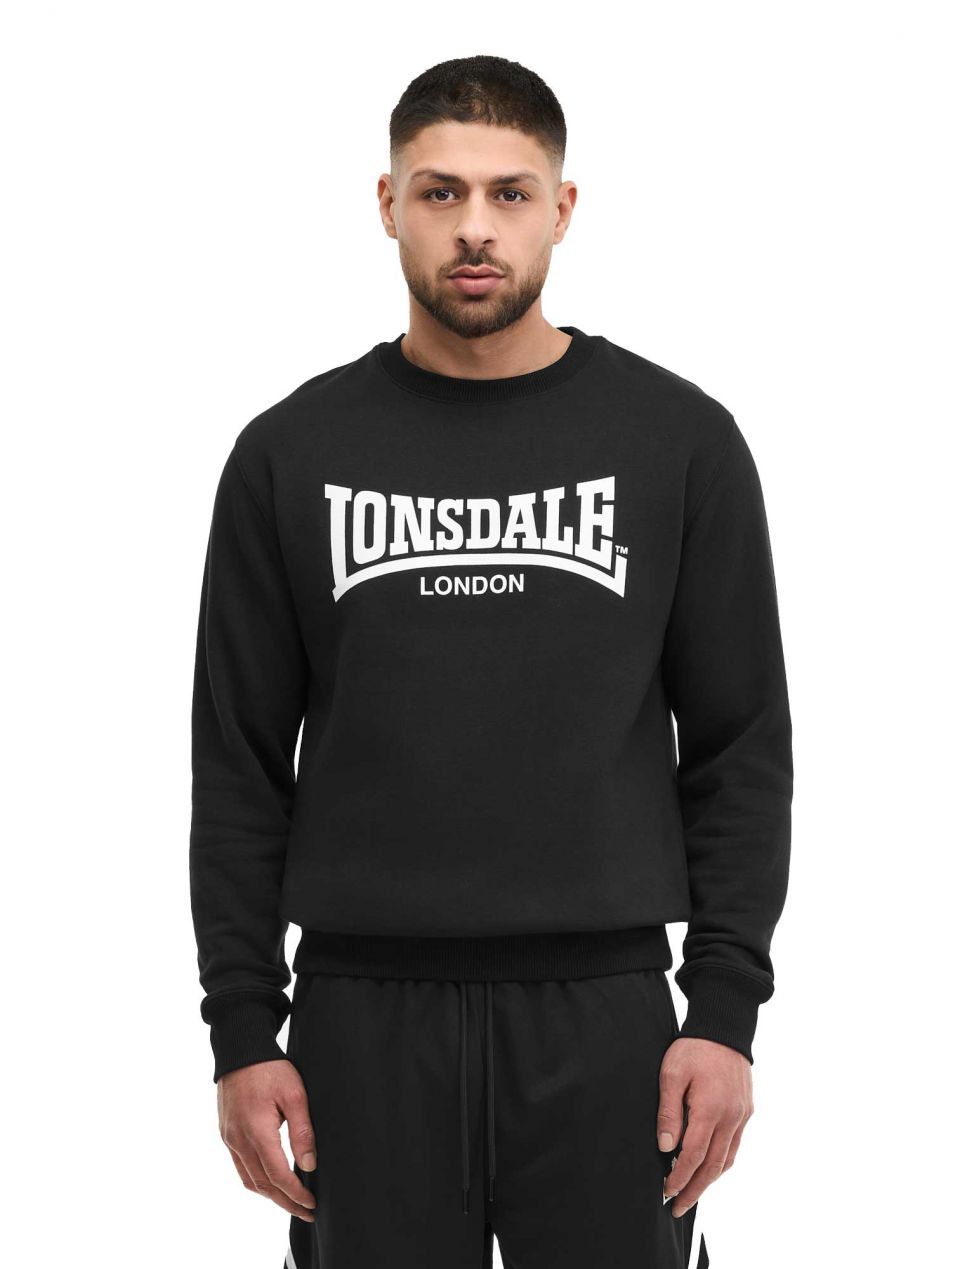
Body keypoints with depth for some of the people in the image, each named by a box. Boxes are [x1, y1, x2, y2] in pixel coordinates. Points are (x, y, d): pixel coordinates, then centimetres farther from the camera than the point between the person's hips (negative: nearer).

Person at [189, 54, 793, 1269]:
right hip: (367, 1024, 1)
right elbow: (242, 767, 5)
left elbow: (739, 748, 2)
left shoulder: (678, 441, 1)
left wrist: (726, 1012, -5)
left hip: (599, 1019, -1)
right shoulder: (292, 454, 3)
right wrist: (243, 1033, 0)